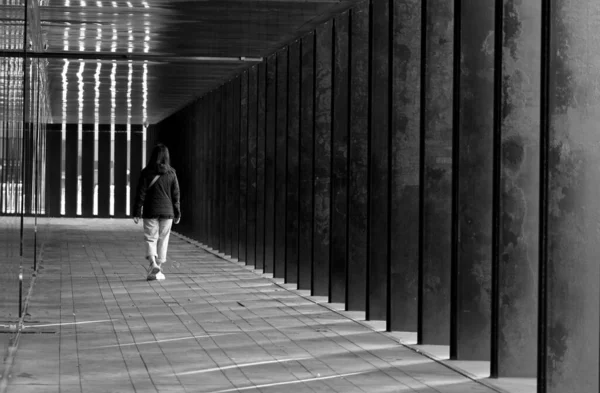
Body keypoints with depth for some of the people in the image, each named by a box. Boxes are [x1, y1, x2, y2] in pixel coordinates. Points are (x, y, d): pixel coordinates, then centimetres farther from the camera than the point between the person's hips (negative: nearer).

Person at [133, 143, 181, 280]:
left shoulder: (146, 172, -6)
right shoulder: (171, 173, -2)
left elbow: (141, 194, -6)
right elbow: (175, 195, 2)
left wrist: (137, 213, -1)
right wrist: (177, 213, 10)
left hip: (150, 211, -1)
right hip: (167, 212, 1)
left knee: (150, 239, 4)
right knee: (163, 240, 9)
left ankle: (153, 263, -20)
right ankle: (157, 270, 11)